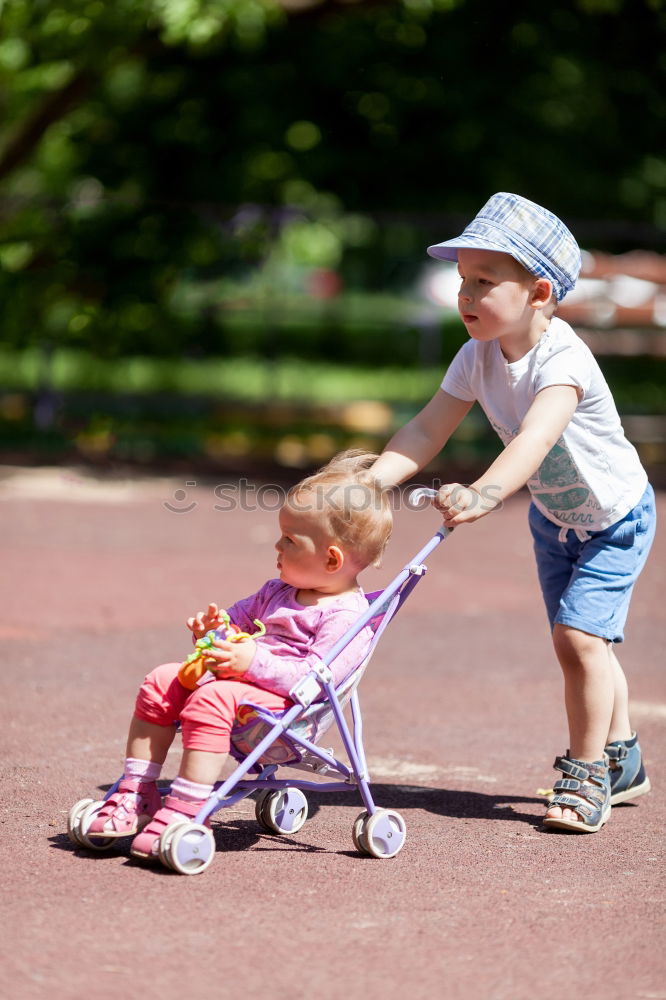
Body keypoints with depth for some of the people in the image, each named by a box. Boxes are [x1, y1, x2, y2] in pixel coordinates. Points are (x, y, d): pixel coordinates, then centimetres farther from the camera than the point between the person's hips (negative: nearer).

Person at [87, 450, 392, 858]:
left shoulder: (347, 617, -13)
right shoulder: (279, 591, 18)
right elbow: (243, 616, 33)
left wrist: (254, 662, -28)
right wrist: (215, 626, 9)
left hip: (287, 709, -10)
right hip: (244, 689, 10)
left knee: (212, 699, -34)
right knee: (162, 682, 0)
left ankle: (183, 811, -36)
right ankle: (137, 795, 1)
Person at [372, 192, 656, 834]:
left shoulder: (563, 359, -36)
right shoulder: (477, 357, -15)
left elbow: (535, 438, -51)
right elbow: (428, 430, -17)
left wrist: (484, 493, -67)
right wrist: (368, 480, -32)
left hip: (616, 517, -7)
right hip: (553, 519, 7)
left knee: (579, 635, -17)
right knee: (579, 642, 14)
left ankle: (585, 774, -2)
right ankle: (622, 761, 33)